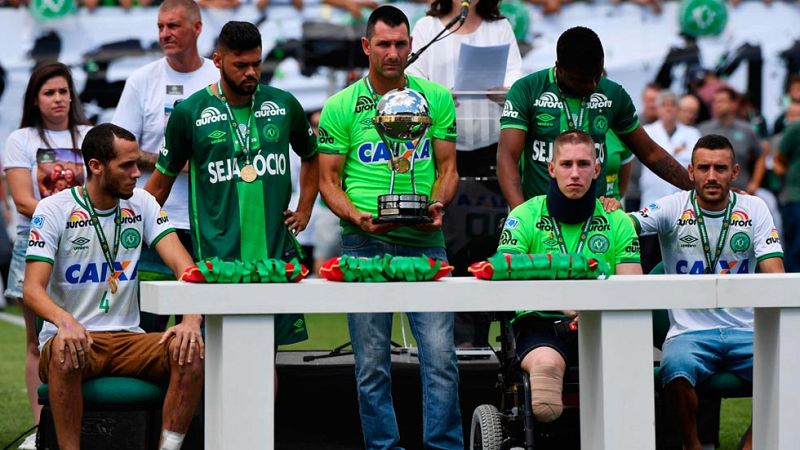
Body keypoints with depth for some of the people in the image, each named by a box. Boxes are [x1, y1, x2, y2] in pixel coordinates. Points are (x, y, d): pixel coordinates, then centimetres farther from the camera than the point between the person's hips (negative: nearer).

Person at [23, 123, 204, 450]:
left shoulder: (142, 204, 6)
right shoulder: (54, 209, -4)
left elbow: (184, 266, -4)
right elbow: (33, 289, -13)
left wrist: (192, 319, -25)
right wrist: (64, 320, -37)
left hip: (128, 339, 3)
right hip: (73, 336, -3)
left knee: (190, 351, -24)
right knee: (66, 352, -38)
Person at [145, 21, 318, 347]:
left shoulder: (283, 104, 9)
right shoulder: (190, 112, 1)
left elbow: (311, 157, 26)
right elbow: (162, 181, 8)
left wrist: (304, 210, 15)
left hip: (277, 255, 3)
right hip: (218, 257, -3)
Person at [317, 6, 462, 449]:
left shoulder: (436, 99, 7)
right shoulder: (341, 107, 3)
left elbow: (447, 167, 10)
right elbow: (328, 180, 4)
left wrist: (438, 204, -10)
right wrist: (355, 216, -14)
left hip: (424, 241, 1)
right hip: (365, 245, 0)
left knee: (440, 355, -6)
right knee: (372, 363, 3)